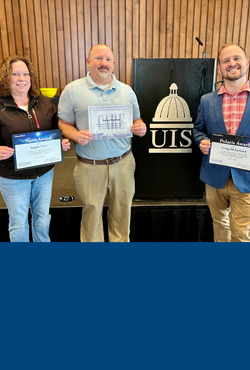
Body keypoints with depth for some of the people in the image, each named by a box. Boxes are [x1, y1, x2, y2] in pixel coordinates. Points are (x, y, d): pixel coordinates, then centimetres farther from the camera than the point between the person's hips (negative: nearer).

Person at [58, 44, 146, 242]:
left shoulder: (127, 91, 8)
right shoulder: (72, 90, -1)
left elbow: (137, 120, 15)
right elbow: (64, 124, 2)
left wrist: (141, 127, -8)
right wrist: (76, 135, -19)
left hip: (123, 162, 3)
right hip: (90, 166, -2)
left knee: (122, 208, 15)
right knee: (91, 211, 10)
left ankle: (121, 240, 37)